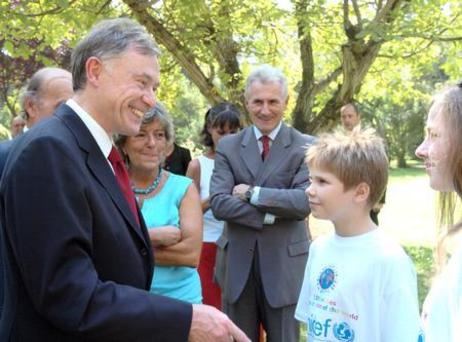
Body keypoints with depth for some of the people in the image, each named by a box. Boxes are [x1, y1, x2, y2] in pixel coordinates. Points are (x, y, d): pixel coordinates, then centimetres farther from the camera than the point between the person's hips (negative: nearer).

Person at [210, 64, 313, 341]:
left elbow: (305, 202, -16)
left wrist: (253, 193, -15)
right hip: (238, 264, 2)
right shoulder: (228, 146, 3)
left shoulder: (305, 146, -4)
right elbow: (218, 203, -9)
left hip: (284, 263, -2)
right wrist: (270, 215, -16)